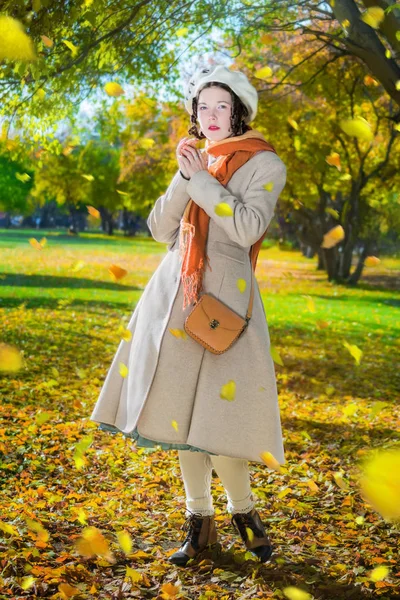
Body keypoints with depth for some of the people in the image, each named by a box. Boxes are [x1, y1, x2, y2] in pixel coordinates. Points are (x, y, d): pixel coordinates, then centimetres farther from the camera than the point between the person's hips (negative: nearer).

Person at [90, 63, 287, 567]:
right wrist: (184, 178, -5)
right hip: (176, 290, 6)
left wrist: (202, 179, -10)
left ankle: (243, 511, 14)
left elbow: (248, 228, -14)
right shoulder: (195, 160, 17)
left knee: (214, 409, -9)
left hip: (225, 293, -6)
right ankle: (199, 521, 17)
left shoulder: (264, 163, 1)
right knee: (180, 403, 5)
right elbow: (161, 229, 8)